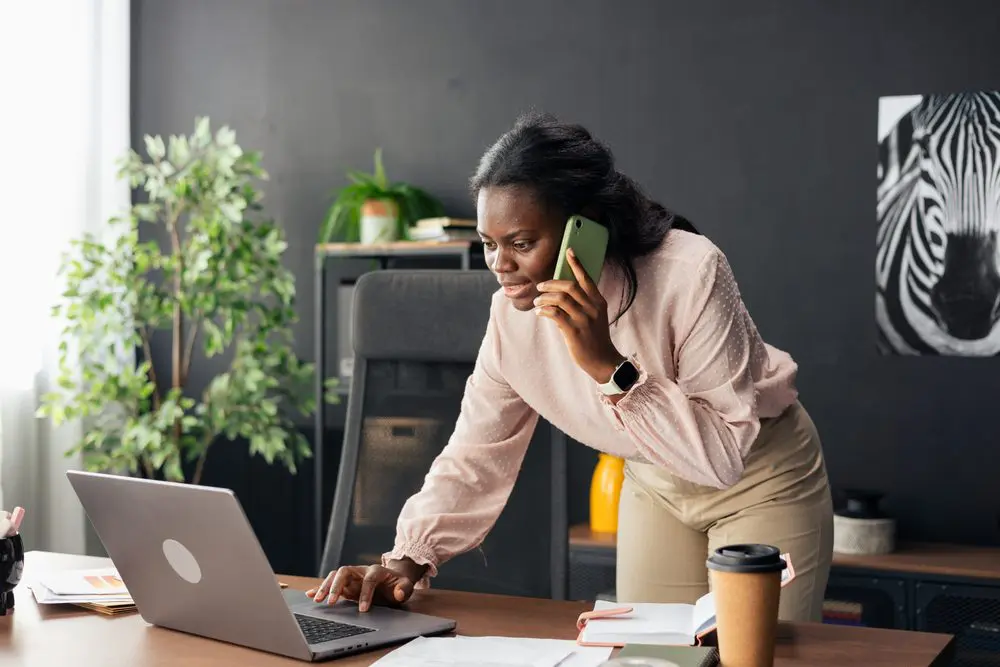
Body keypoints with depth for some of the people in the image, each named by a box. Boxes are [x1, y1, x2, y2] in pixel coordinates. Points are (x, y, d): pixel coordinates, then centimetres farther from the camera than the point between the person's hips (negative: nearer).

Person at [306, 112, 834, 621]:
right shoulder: (513, 312, -15)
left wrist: (610, 367, -41)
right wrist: (408, 561, -22)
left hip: (760, 475, -4)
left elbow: (725, 454, -32)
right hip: (655, 484, 4)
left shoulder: (690, 274, -31)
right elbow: (476, 455, -9)